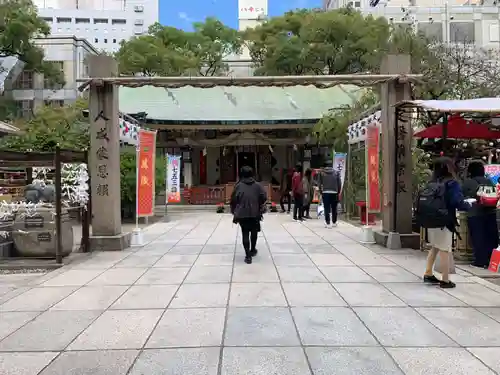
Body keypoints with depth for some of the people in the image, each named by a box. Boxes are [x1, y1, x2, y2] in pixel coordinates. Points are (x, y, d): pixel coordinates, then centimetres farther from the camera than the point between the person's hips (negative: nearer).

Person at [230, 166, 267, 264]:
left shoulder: (238, 186, -1)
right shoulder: (257, 185, 1)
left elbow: (233, 200, 0)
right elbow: (264, 198, -4)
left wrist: (234, 212, 10)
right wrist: (261, 209, 9)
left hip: (242, 214, -1)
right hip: (255, 213, 1)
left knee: (245, 233, 5)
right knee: (254, 232, 21)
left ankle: (248, 255, -1)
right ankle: (252, 250, 38)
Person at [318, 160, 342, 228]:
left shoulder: (322, 173, 0)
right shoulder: (336, 173, 1)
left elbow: (320, 183, 1)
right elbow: (339, 183, 2)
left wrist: (321, 191, 10)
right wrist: (338, 192, 12)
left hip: (325, 193, -1)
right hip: (334, 193, 1)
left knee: (327, 209, 0)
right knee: (334, 209, 11)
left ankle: (328, 223, -3)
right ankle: (334, 222, 19)